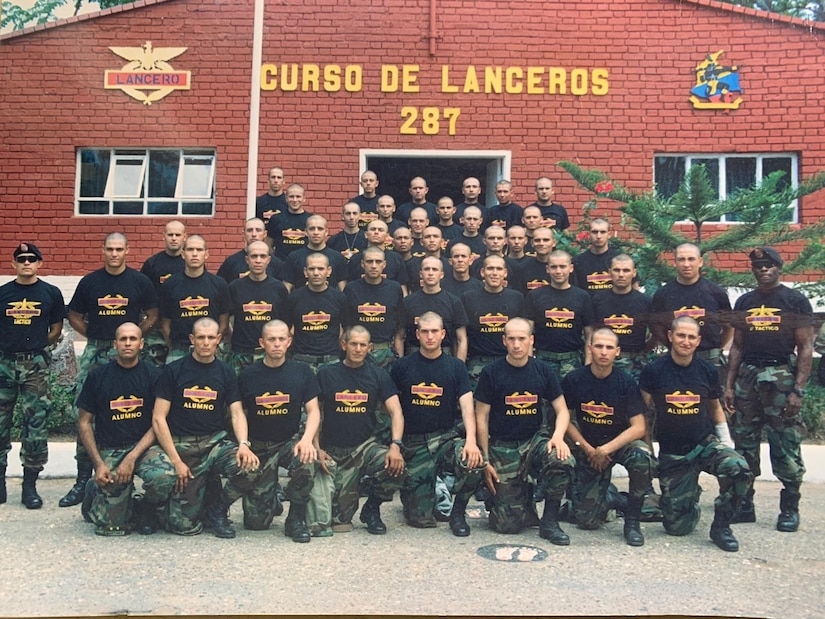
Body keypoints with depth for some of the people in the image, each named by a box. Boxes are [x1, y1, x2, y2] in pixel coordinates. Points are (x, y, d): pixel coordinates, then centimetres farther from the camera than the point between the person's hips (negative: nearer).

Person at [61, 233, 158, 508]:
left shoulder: (140, 281, 3)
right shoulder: (90, 281, 7)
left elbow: (153, 316, 8)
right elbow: (75, 317, 14)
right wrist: (95, 335, 3)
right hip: (95, 352, 2)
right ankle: (83, 479, 8)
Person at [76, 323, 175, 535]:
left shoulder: (153, 375, 0)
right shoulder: (98, 376, 2)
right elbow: (84, 422, 5)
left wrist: (132, 457, -14)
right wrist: (98, 463, -6)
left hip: (143, 446, 0)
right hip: (109, 451, 0)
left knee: (164, 476, -34)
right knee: (112, 526, -10)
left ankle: (147, 510, 2)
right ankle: (95, 492, 25)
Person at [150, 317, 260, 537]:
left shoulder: (226, 373, 8)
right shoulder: (173, 371, 0)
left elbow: (237, 413, 2)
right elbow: (158, 418, -4)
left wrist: (243, 443, -20)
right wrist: (175, 460, -12)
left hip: (215, 441, 2)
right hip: (181, 445, -2)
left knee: (249, 467, -29)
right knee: (185, 525, -9)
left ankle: (218, 509, 2)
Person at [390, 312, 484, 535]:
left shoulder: (455, 367, 3)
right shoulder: (403, 366, 2)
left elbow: (467, 406, -7)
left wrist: (471, 440, -23)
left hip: (445, 437, 1)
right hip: (413, 442, -1)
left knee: (474, 463, -32)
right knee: (422, 519, -7)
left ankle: (458, 513, -2)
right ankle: (409, 492, 30)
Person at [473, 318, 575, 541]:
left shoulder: (543, 371, 0)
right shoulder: (491, 373, -7)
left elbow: (562, 410, 3)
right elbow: (481, 418, -3)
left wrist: (558, 436, -18)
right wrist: (485, 461, -6)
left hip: (535, 439, 2)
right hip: (502, 446, -2)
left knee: (564, 462, -32)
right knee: (509, 523, -10)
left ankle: (549, 521, -9)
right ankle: (521, 495, 27)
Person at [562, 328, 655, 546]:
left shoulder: (626, 383, -12)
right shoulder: (573, 380, -10)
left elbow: (639, 428, -14)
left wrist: (606, 449, -23)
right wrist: (588, 449, -12)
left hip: (620, 442, 0)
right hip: (587, 448, 1)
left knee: (642, 458, -37)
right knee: (587, 520, -8)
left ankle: (632, 520, -13)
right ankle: (607, 494, 29)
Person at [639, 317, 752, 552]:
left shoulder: (708, 371, 0)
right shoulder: (653, 371, -8)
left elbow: (716, 409, 15)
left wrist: (726, 442, 6)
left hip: (705, 444, 2)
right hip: (672, 453, -1)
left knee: (739, 470, -32)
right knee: (677, 526, -3)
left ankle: (721, 525, -6)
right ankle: (691, 496, 34)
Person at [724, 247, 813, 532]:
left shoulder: (796, 300, 1)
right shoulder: (744, 302, 14)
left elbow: (805, 347, -3)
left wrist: (798, 390, -11)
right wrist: (729, 385, 9)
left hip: (781, 376, -4)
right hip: (747, 375, 5)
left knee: (786, 448, -1)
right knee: (744, 444, 8)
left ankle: (790, 509, 12)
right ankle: (744, 505, 18)